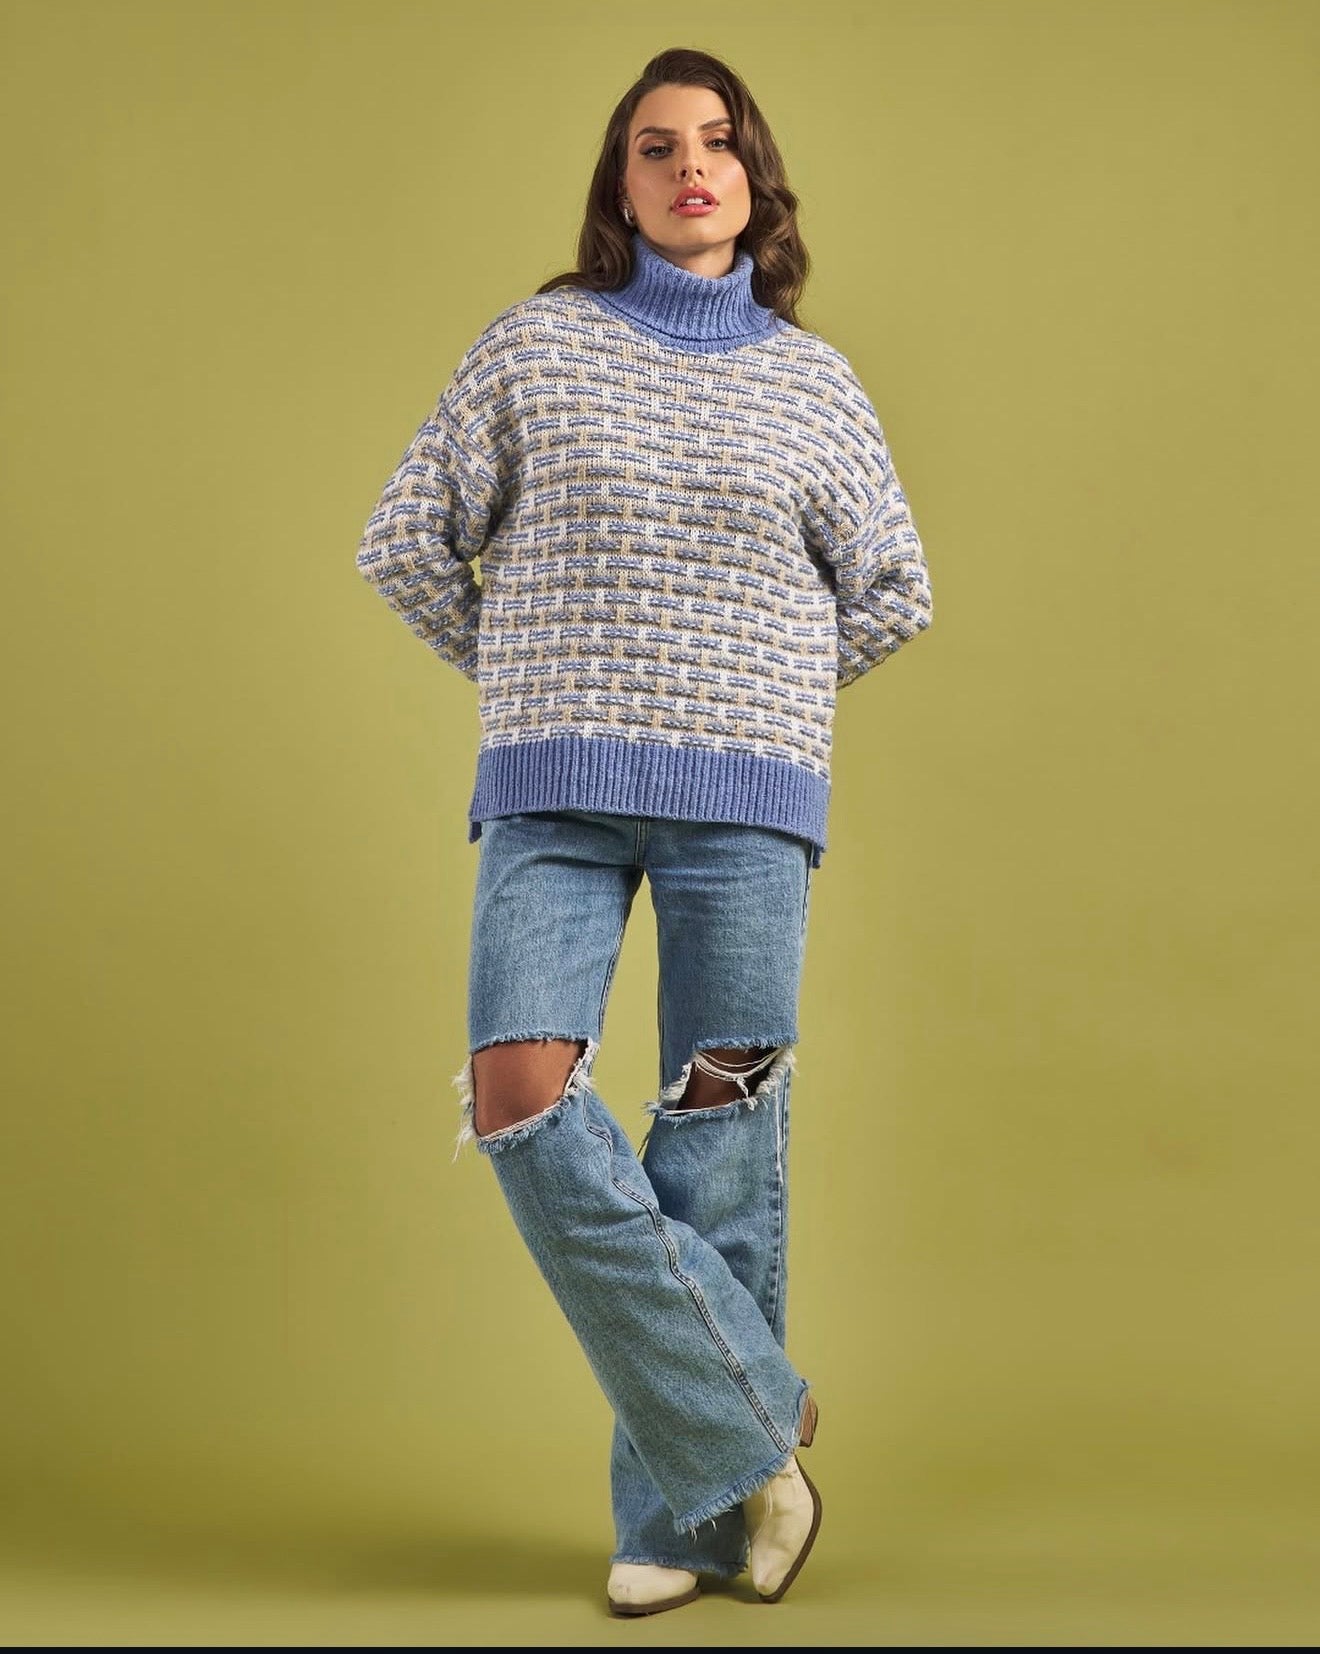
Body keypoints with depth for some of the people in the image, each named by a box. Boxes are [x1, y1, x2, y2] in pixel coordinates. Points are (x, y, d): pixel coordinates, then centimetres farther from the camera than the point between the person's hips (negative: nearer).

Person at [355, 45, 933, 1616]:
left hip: (748, 795, 0)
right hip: (555, 788, 0)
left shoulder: (812, 381, 10)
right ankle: (753, 1427, -3)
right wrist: (529, 671, 12)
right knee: (520, 1096, -16)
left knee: (717, 1137, -1)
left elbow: (891, 587, 19)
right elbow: (408, 538, 11)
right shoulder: (535, 344, 7)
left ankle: (680, 1511, 11)